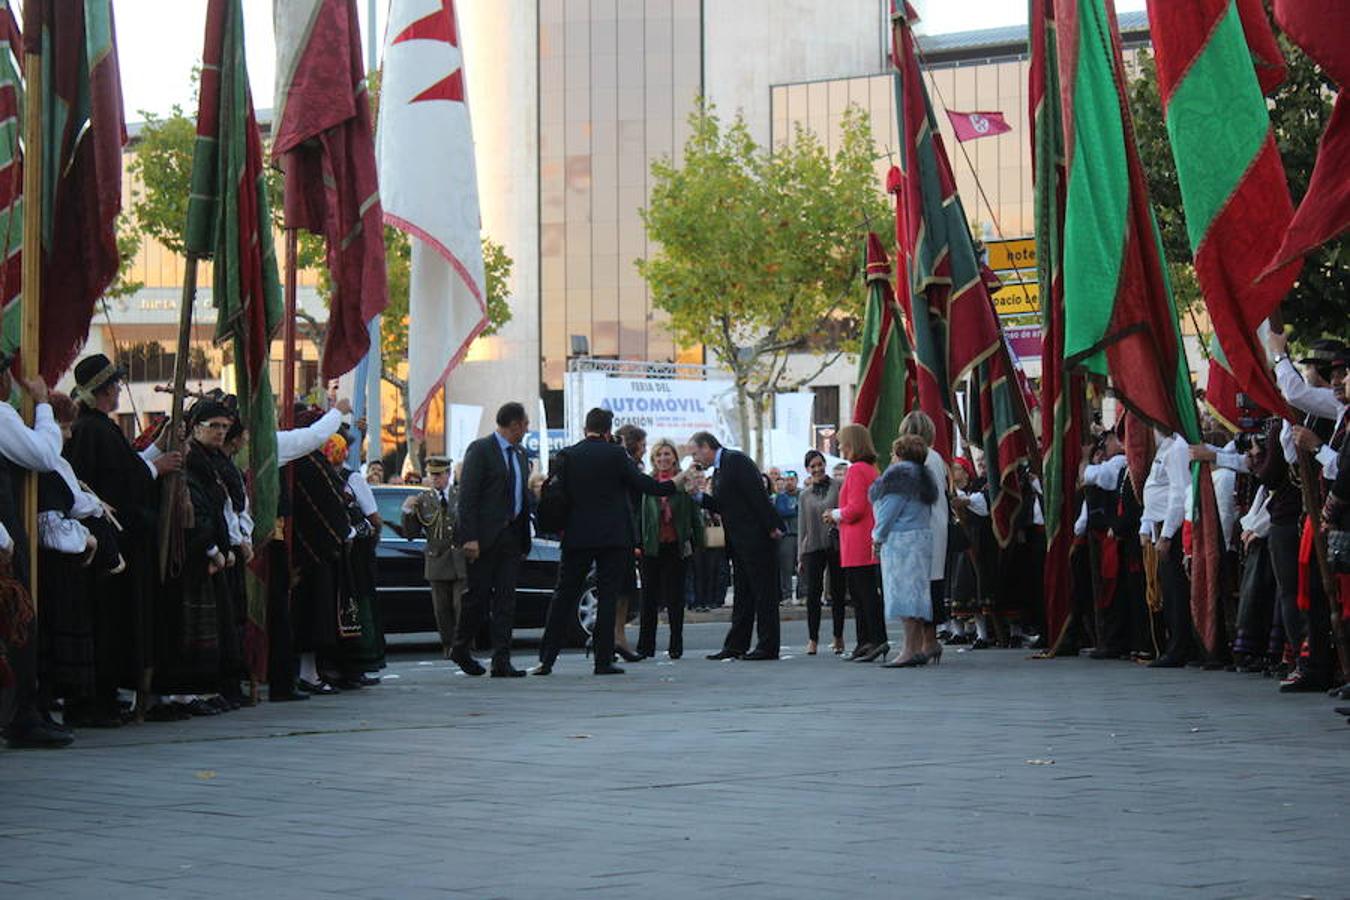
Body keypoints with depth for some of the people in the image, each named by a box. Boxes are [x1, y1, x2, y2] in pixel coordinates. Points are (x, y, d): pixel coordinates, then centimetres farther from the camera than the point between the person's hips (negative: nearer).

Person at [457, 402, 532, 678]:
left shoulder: (519, 454, 17)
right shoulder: (480, 450, -6)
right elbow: (467, 496, -12)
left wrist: (525, 539, 13)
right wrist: (469, 538, -19)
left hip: (511, 537, 7)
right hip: (485, 537, -7)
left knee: (506, 601, 2)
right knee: (478, 595, -2)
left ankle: (501, 662, 0)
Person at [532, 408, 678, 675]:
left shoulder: (567, 456, 2)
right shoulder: (615, 454, -6)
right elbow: (642, 484, -5)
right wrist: (674, 485, 9)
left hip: (577, 538, 2)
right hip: (613, 537, -2)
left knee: (564, 596, 7)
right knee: (607, 597, 1)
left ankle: (546, 659, 4)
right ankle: (603, 660, -2)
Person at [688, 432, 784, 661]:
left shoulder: (737, 461, -11)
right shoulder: (718, 470, 18)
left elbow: (757, 495, -18)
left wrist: (771, 527, -21)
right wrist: (698, 496, 5)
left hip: (756, 538, -10)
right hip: (739, 543, 10)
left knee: (763, 591, -5)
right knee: (742, 594, 11)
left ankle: (768, 646, -3)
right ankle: (736, 646, 14)